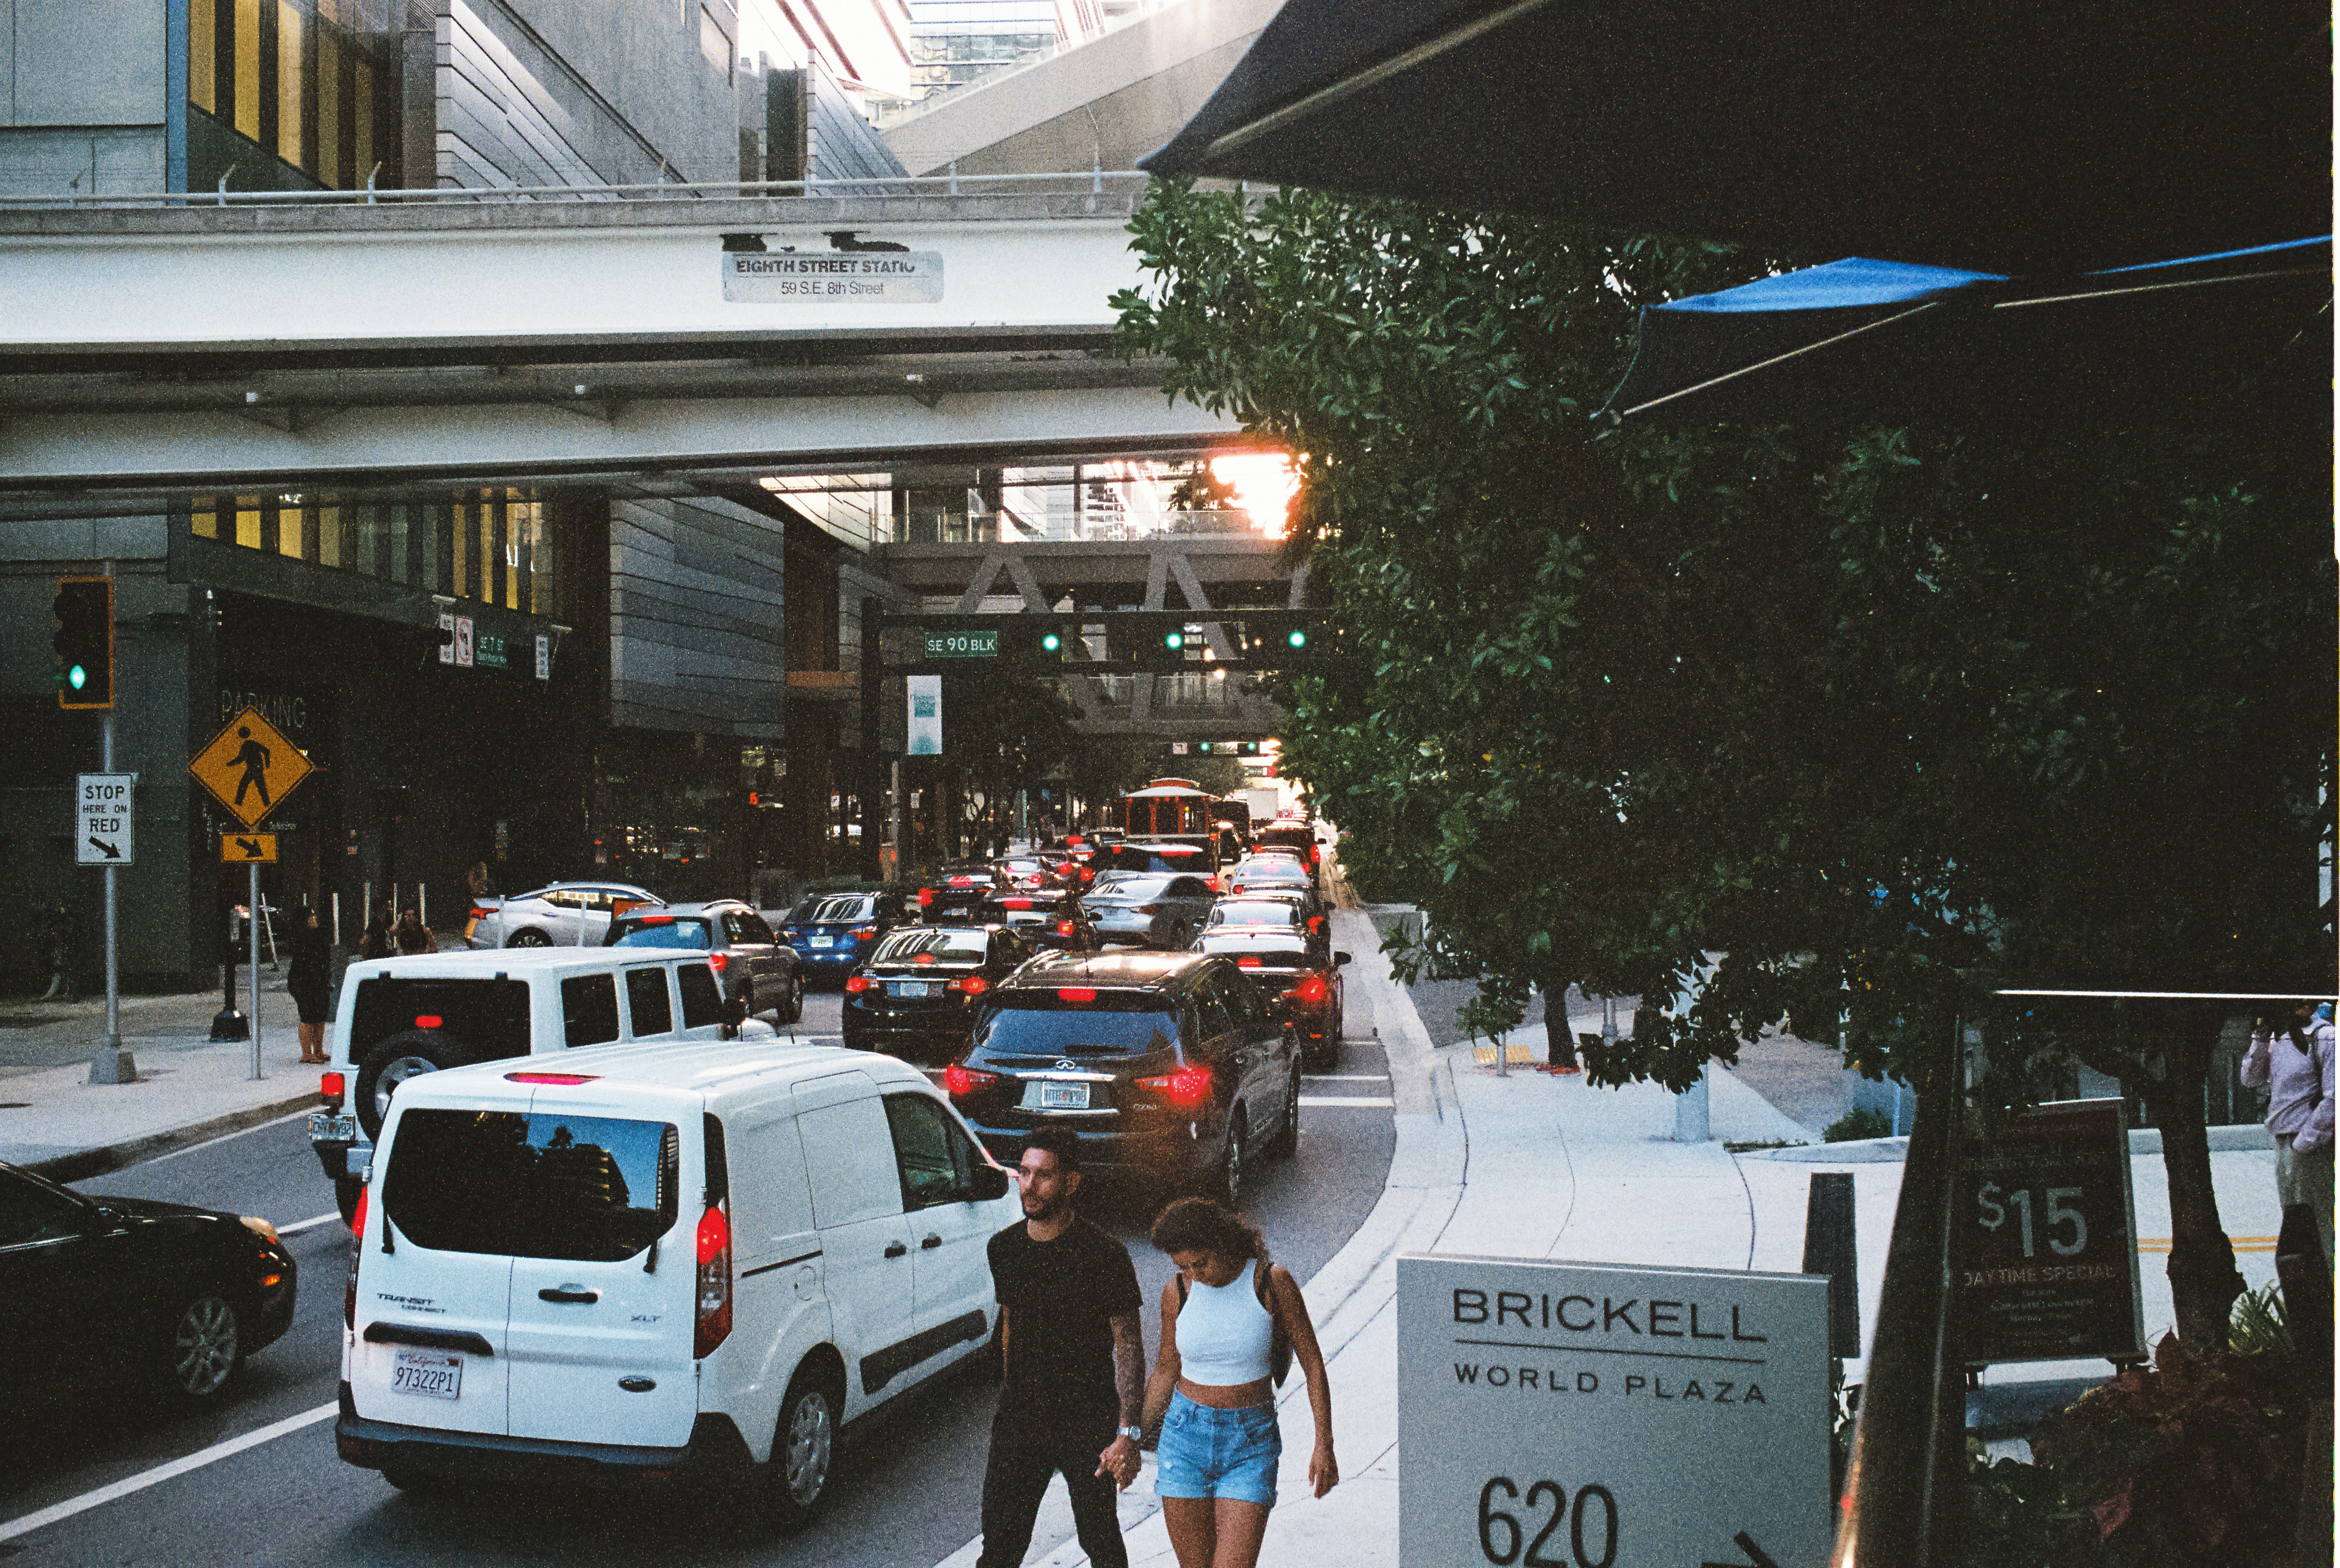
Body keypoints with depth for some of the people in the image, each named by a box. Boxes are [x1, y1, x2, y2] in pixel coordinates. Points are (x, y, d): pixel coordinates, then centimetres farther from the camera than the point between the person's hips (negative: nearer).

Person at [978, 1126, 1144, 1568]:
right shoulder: (1004, 1248, 4)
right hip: (1019, 1418, 4)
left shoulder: (1103, 1255, -12)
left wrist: (1129, 1432, -19)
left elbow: (1128, 1345, -11)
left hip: (1088, 1422, -4)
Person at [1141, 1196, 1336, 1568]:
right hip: (1187, 1438, 2)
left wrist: (1324, 1445, -9)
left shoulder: (1272, 1281, -9)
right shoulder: (1178, 1292, -1)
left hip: (1251, 1446, -2)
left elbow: (1313, 1364, -4)